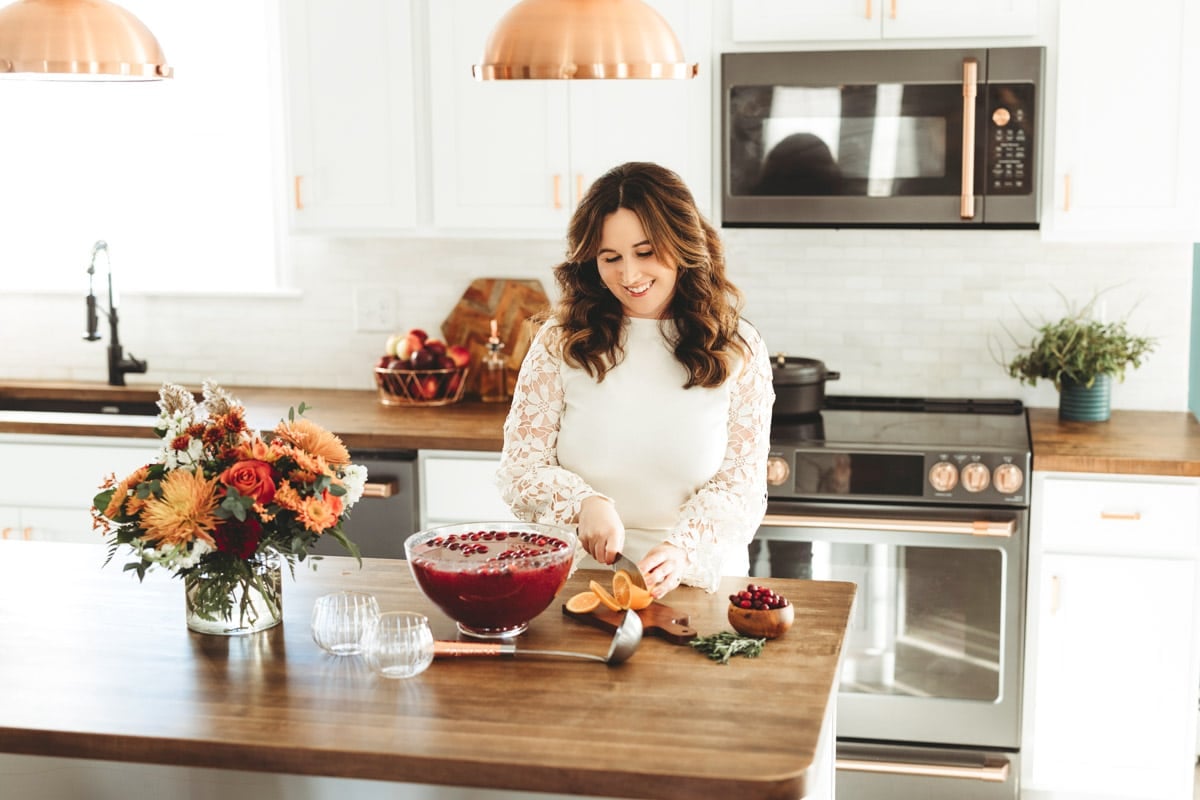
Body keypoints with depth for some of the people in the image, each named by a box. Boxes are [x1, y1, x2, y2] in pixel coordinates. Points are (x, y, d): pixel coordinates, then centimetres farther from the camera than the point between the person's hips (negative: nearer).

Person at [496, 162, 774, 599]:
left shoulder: (738, 350, 4)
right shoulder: (560, 342, 4)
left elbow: (741, 482, 0)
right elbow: (520, 468, 3)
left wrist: (682, 551, -18)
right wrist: (584, 504, -16)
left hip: (697, 577, 0)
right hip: (578, 578, 1)